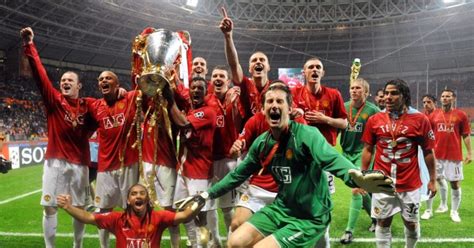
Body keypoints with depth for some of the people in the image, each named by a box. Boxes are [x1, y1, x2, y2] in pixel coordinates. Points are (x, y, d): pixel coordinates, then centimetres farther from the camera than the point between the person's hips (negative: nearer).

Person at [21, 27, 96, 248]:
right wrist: (29, 46, -16)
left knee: (79, 208, 10)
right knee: (49, 206, 0)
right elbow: (40, 74, -8)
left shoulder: (87, 105, 2)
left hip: (80, 163, 1)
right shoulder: (54, 100, 0)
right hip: (55, 161, -1)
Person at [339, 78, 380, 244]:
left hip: (363, 153, -5)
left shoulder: (372, 110, -10)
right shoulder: (344, 107, 1)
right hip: (346, 152, 5)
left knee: (357, 190, -10)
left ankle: (349, 230, -2)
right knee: (361, 190, 16)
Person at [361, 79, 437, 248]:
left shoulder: (420, 119, -6)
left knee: (411, 223, 15)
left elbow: (428, 152, 0)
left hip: (410, 183, 0)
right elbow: (367, 150, 6)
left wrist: (432, 180, 2)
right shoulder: (374, 120, -2)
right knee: (383, 223, 10)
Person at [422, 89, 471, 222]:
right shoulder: (434, 115, 5)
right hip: (436, 155, 2)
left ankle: (454, 211, 18)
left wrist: (469, 152, -4)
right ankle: (428, 210, 22)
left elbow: (466, 135, 1)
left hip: (454, 155, -2)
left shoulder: (461, 115, -1)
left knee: (455, 183, 4)